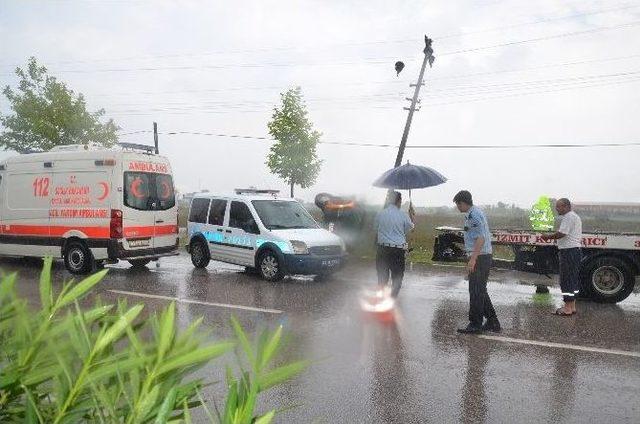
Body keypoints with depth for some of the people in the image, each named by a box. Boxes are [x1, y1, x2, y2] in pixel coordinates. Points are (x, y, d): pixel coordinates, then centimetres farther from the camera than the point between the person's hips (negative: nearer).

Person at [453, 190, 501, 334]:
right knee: (480, 291, 16)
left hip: (480, 257, -11)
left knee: (476, 291, -4)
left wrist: (473, 259, -27)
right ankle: (492, 322, 22)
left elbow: (481, 238, -23)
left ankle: (475, 325, 2)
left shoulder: (473, 215, -15)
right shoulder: (477, 212, 17)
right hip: (485, 256, 11)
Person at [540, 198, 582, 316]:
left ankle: (568, 308, -4)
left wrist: (548, 237, -9)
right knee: (573, 278, 14)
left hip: (569, 251, -11)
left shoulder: (568, 217, -15)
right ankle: (572, 306, 21)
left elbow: (561, 233, -23)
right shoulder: (575, 217, 20)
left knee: (567, 279, -7)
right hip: (576, 249, 11)